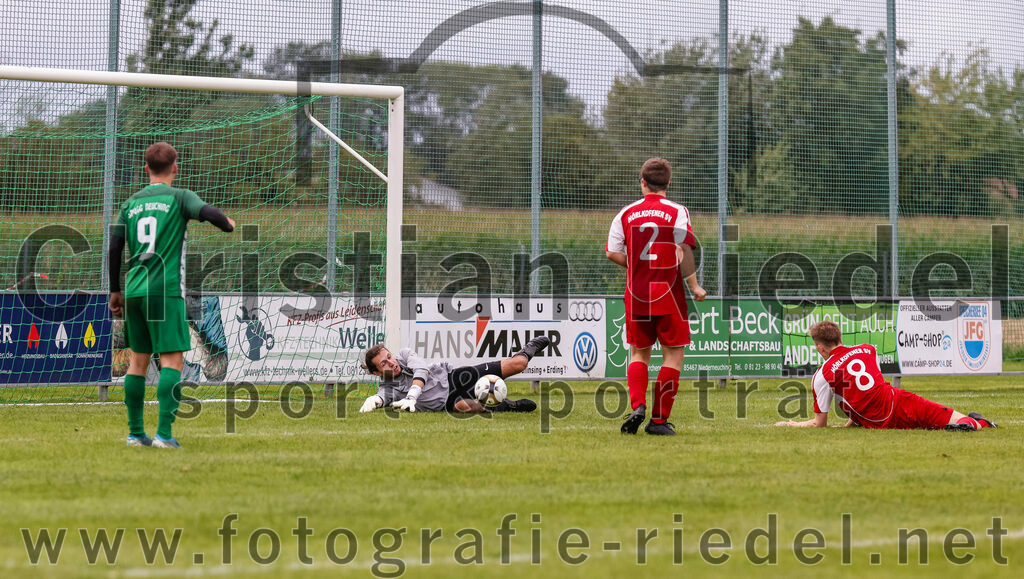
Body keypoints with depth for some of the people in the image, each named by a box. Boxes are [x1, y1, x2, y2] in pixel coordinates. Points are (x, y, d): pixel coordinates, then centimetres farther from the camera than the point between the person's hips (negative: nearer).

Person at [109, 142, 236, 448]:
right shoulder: (179, 197, -1)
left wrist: (115, 291, 21)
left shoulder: (131, 203, 13)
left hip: (134, 291, 5)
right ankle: (164, 433, -16)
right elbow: (207, 212, -18)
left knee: (138, 360, 13)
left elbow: (114, 247, 13)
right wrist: (228, 224, 4)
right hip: (165, 290, -5)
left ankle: (135, 433, 14)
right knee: (172, 360, -6)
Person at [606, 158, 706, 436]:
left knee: (639, 353, 15)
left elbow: (612, 252, 3)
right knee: (673, 354, 5)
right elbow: (684, 251, -13)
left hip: (636, 294, 3)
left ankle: (637, 406, -7)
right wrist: (694, 286, -5)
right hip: (668, 294, -3)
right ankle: (659, 419, 0)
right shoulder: (677, 212, -5)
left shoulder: (627, 213, 4)